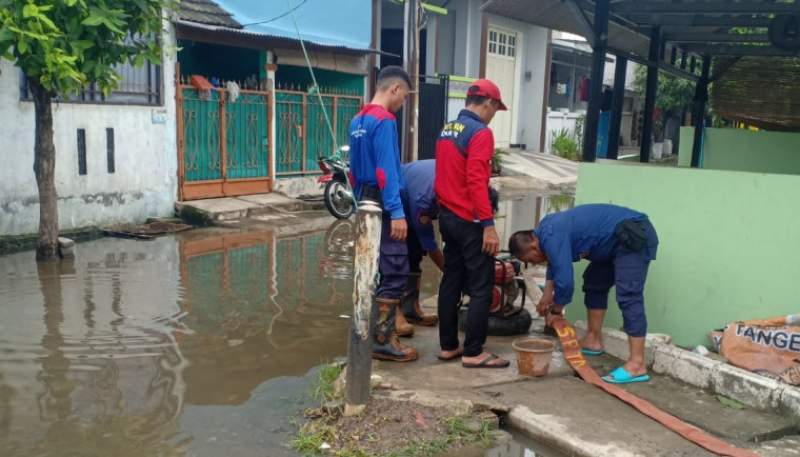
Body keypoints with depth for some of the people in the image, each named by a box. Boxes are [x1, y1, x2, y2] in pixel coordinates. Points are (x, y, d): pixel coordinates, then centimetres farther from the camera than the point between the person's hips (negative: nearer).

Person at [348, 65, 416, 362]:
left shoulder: (357, 121, 12)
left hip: (366, 202, 10)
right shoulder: (384, 121, -15)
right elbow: (386, 170, -23)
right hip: (383, 205, -10)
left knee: (373, 270, 16)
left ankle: (375, 329, 25)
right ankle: (382, 341, -3)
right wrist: (397, 212, -25)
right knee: (394, 274, -6)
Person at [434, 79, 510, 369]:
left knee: (451, 281, 13)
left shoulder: (446, 130, 12)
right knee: (481, 287, -1)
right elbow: (477, 182, -22)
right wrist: (488, 225, -22)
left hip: (447, 217, 9)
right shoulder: (480, 133, -15)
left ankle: (448, 346, 19)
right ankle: (473, 353, 2)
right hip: (470, 222, -9)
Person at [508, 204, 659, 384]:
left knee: (628, 296, -18)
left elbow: (564, 281, -21)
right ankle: (593, 340, 25)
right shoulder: (546, 229, 11)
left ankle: (637, 365, -21)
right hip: (620, 241, 11)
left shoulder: (552, 238, -21)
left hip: (634, 237, -11)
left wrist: (555, 311, -3)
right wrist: (547, 297, 29)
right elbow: (555, 264, 29)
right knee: (595, 283, 18)